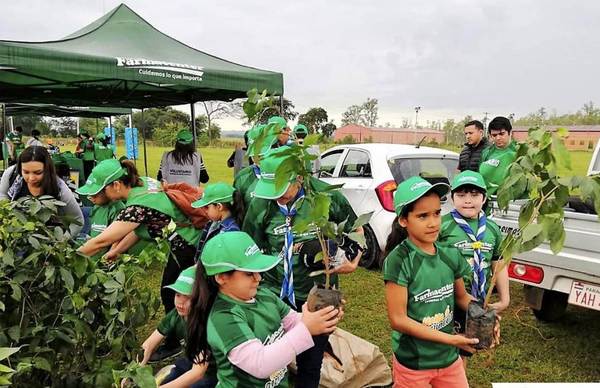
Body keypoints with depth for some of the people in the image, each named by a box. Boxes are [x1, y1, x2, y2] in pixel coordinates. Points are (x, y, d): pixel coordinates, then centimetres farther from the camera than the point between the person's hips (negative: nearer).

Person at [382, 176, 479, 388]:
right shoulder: (398, 260, -21)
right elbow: (398, 320, -20)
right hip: (413, 363, -4)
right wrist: (451, 339, -20)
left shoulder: (450, 256, -5)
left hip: (449, 357, 5)